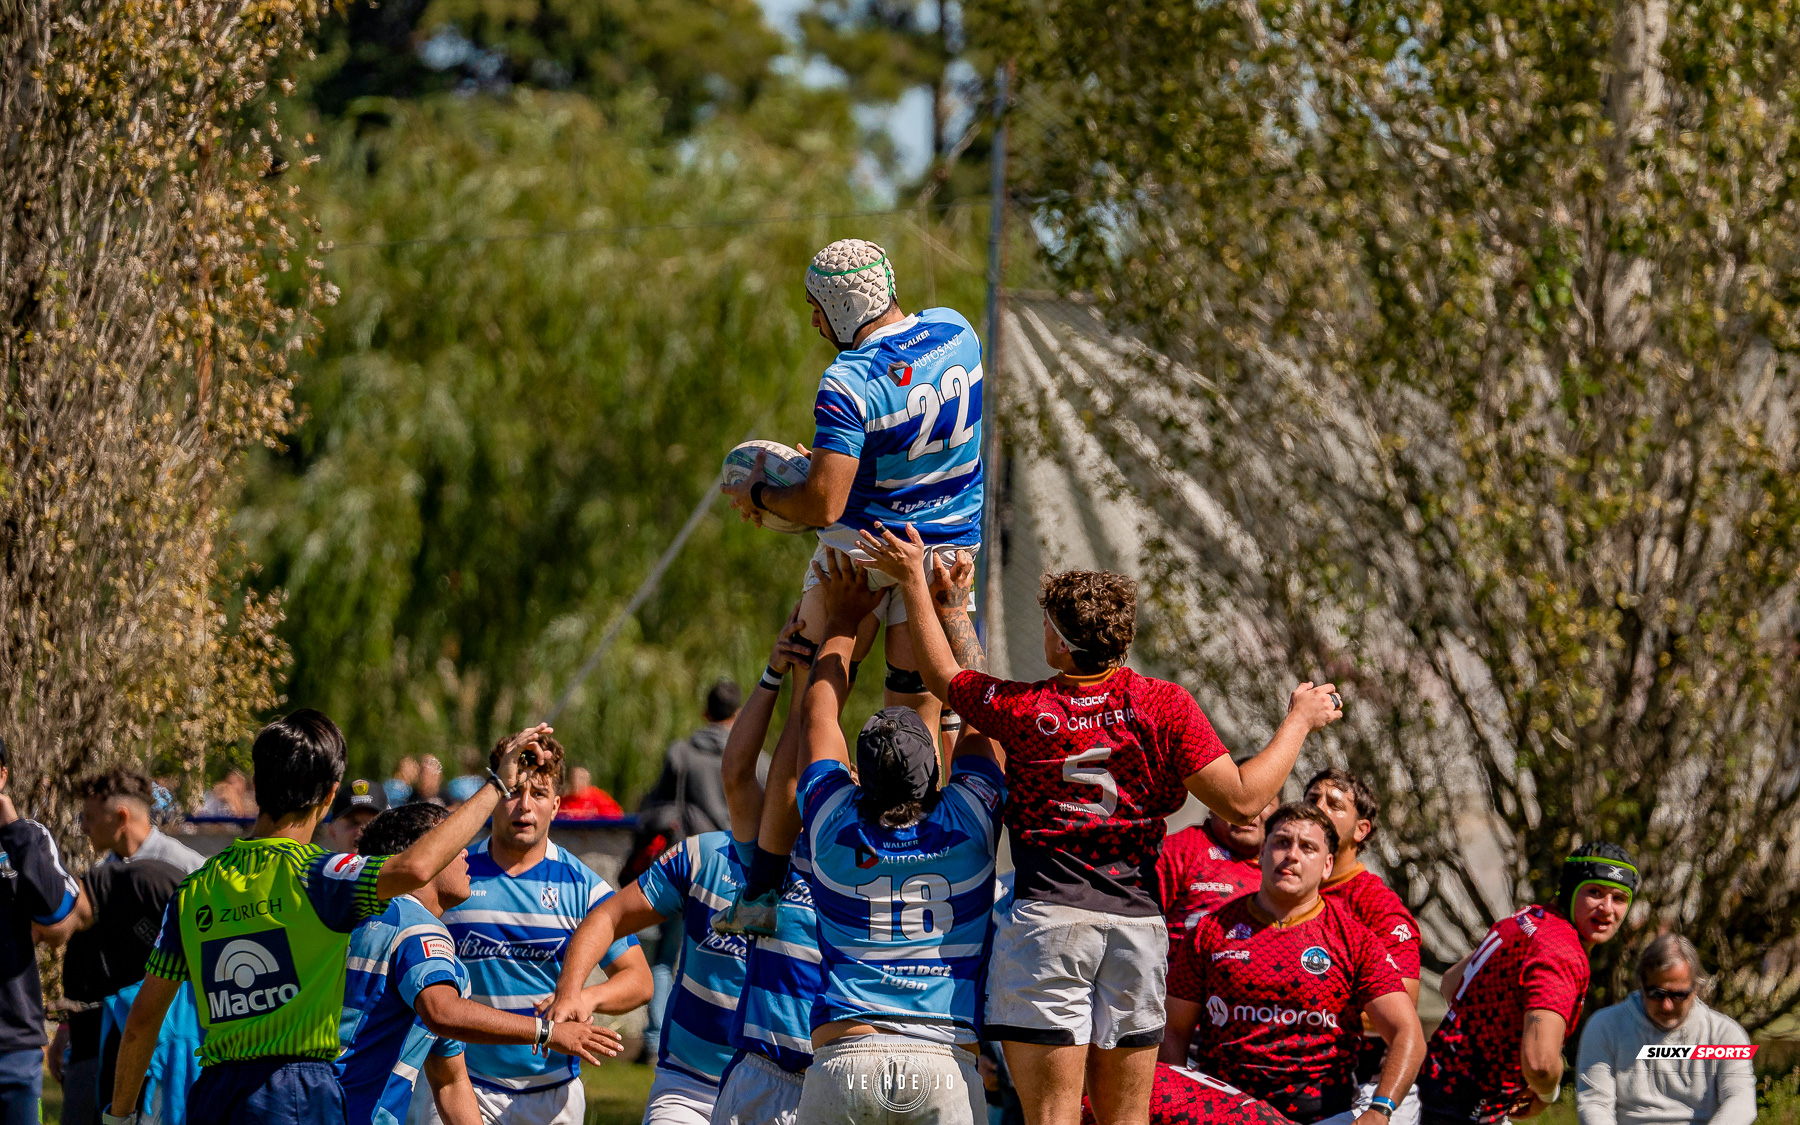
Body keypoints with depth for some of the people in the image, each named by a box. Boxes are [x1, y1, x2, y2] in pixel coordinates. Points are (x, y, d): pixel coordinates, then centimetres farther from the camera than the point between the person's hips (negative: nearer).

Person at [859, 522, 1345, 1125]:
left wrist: (913, 580, 27)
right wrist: (1300, 720, 11)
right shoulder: (1164, 706, -2)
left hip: (1047, 915, -3)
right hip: (1138, 921, 3)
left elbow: (943, 675, 16)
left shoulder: (1025, 709, -3)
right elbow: (1241, 798, -3)